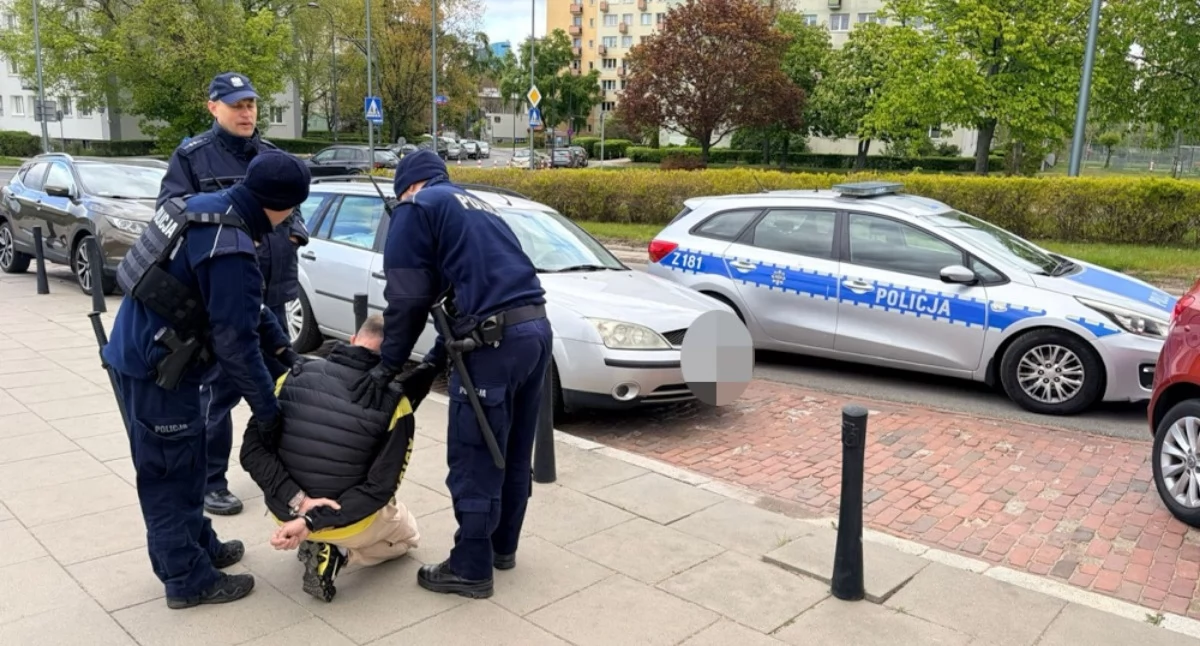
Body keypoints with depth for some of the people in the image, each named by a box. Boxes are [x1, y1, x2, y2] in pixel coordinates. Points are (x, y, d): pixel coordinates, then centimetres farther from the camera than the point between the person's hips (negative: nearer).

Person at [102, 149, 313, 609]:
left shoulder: (208, 207, 5)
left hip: (134, 353, 10)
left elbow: (241, 306, 13)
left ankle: (200, 546, 37)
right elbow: (235, 340, -24)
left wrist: (281, 345, 11)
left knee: (169, 467, 20)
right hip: (155, 368, -10)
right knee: (173, 472, 3)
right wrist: (266, 407, -15)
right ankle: (188, 579, 17)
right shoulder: (231, 251, -26)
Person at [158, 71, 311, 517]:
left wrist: (296, 231, 1)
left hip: (273, 293, 6)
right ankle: (210, 482, 13)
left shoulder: (273, 156, 13)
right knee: (220, 390, -1)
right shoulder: (191, 157, -4)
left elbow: (292, 208, 22)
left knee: (276, 382, 16)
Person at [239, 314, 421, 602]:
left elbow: (252, 451, -13)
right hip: (345, 522, -4)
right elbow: (379, 489, -20)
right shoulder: (394, 404, -18)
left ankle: (313, 544, 22)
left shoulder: (296, 375, -11)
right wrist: (312, 522, -18)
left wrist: (298, 501, -18)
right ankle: (338, 553, 1)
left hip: (283, 510, 4)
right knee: (407, 535, 28)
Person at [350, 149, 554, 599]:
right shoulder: (478, 207, 30)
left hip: (495, 340, -9)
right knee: (513, 453, 20)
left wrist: (390, 364, 8)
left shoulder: (416, 208, 6)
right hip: (535, 328, 9)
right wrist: (434, 363, 23)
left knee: (474, 460, 4)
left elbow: (408, 297, -2)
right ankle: (502, 546, 35)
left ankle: (471, 569, 16)